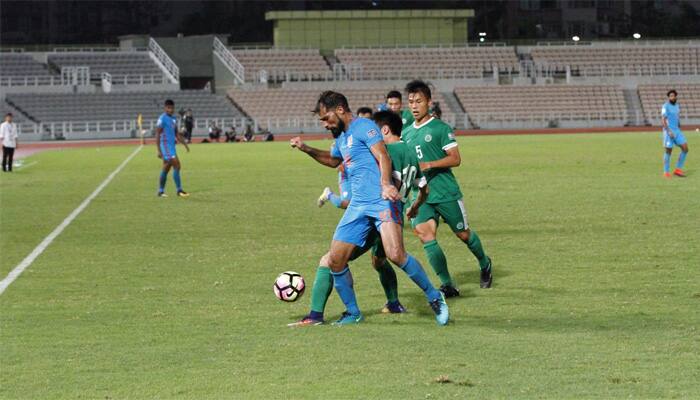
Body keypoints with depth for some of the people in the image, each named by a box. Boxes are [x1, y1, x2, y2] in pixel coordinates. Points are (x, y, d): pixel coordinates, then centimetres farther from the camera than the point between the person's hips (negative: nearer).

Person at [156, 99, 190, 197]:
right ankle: (179, 190, -12)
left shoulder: (174, 118, 13)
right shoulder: (162, 119, -11)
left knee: (166, 169, 11)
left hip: (172, 145, 8)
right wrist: (159, 151, -17)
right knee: (177, 165, -14)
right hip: (165, 145, -8)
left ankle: (160, 191, 18)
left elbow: (177, 134, 22)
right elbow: (157, 135, -13)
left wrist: (185, 144, 13)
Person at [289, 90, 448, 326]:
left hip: (382, 201, -9)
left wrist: (385, 184, -35)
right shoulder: (341, 138, 23)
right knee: (335, 260, 3)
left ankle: (434, 298, -11)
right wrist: (306, 149, 33)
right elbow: (332, 160, 45)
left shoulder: (363, 127, -5)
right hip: (358, 205, 9)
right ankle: (352, 313, 18)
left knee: (395, 254, -26)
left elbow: (383, 157, -18)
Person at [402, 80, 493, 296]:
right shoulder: (406, 133, 12)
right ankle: (447, 285, -7)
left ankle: (485, 265, 37)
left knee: (463, 234, 8)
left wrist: (429, 165, -22)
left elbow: (455, 158, -12)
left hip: (446, 192, -4)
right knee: (425, 237, -13)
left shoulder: (440, 128, -6)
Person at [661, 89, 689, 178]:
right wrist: (669, 131, -26)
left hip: (677, 131, 7)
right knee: (668, 151, -2)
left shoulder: (677, 106, 14)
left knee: (685, 148, -4)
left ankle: (678, 169, 3)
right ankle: (666, 172, 10)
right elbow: (663, 120, -17)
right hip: (669, 131, -7)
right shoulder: (665, 106, -9)